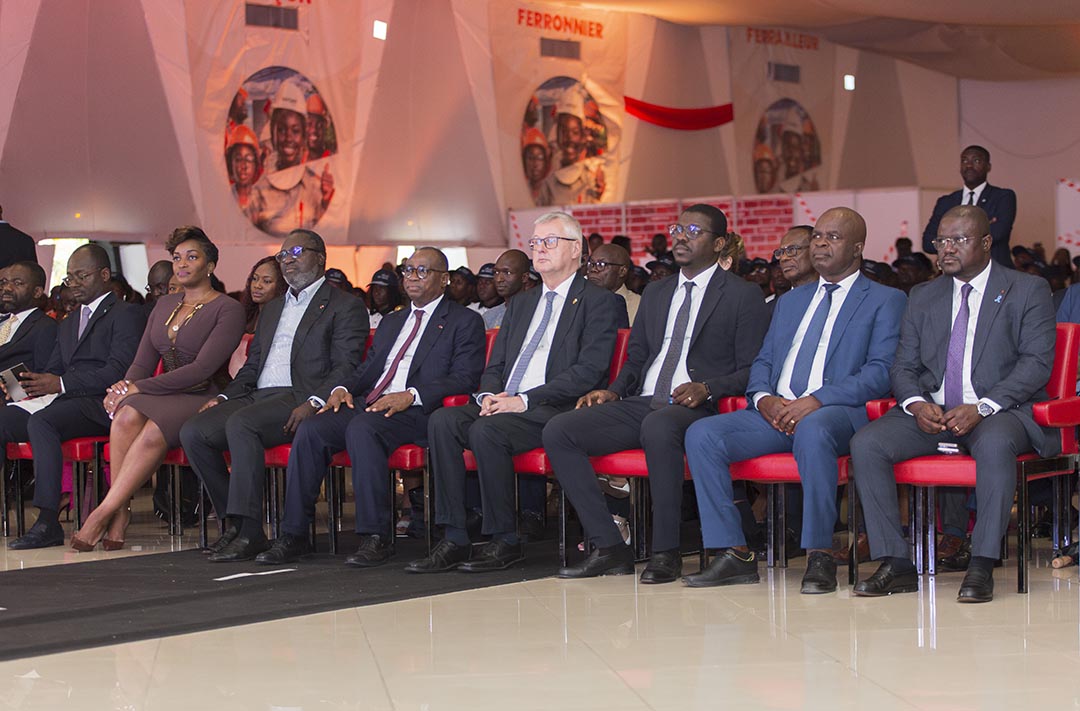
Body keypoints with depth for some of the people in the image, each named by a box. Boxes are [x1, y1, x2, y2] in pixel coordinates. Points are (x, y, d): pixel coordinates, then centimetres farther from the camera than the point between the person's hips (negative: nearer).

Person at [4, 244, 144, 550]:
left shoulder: (126, 314, 4)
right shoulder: (67, 324, 31)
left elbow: (118, 372, -10)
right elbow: (53, 371, 23)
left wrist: (61, 384, -16)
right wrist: (35, 383, -2)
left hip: (102, 405, -7)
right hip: (64, 401, 7)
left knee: (41, 421, -34)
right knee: (4, 419, -19)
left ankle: (48, 522, -38)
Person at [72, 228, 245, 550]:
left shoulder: (228, 310, -2)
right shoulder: (164, 305, 21)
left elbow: (202, 369, -13)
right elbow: (143, 361, 16)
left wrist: (138, 388, -16)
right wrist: (124, 386, -9)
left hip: (202, 400, -5)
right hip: (163, 395, 5)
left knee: (153, 432, -36)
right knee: (128, 417, -30)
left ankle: (103, 513, -32)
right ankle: (120, 512, -31)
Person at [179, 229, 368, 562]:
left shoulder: (345, 306, 5)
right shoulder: (273, 308, 29)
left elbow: (345, 368, -7)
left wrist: (314, 403, -23)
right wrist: (225, 396, 8)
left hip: (301, 400, -7)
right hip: (257, 397, 7)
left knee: (240, 423, -34)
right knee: (192, 432, -16)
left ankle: (249, 532, -32)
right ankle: (235, 522, -9)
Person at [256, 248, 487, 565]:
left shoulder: (465, 321, 8)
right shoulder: (391, 322, 30)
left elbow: (465, 378, -6)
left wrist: (411, 396, -19)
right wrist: (342, 388, 2)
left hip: (415, 412, -7)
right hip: (367, 404, 7)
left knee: (362, 428, -36)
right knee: (310, 429, -20)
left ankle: (376, 536, -34)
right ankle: (294, 535, -17)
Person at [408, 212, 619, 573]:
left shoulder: (597, 301, 2)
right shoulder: (520, 303, 26)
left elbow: (590, 370, -11)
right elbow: (494, 367, 23)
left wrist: (524, 400, -17)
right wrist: (489, 396, -2)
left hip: (554, 409, -7)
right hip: (502, 405, 7)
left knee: (487, 430, -32)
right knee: (443, 420, -20)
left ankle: (505, 541, -19)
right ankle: (454, 540, -21)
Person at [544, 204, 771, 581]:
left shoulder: (744, 296, 4)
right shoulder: (655, 293, 24)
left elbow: (751, 370, -2)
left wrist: (706, 388, -19)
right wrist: (614, 391, 7)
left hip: (698, 408, -6)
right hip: (641, 404, 7)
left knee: (658, 427, -42)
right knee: (558, 431, -15)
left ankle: (666, 553, -30)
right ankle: (608, 547, -15)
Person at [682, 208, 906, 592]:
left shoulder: (884, 300, 8)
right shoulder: (790, 300, 27)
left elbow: (879, 373, -5)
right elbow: (762, 362, 22)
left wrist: (816, 401, -18)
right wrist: (764, 398, -3)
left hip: (838, 412, -6)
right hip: (774, 411, 6)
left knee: (811, 430, -41)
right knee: (701, 434, -19)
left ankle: (820, 556, -30)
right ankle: (734, 553, -16)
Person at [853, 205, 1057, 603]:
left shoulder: (1028, 291, 4)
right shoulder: (923, 297, 18)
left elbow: (1036, 363, -6)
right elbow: (904, 367, 14)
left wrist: (982, 408, -21)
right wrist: (917, 404, -11)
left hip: (1000, 410, -4)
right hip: (930, 411, 4)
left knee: (995, 443, -40)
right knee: (866, 444, -22)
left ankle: (982, 567, -34)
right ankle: (894, 564, -19)